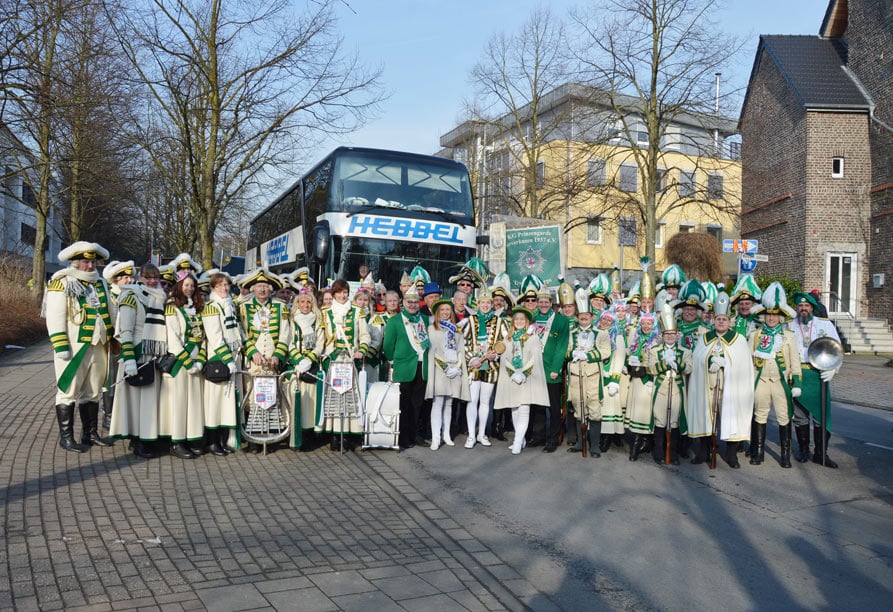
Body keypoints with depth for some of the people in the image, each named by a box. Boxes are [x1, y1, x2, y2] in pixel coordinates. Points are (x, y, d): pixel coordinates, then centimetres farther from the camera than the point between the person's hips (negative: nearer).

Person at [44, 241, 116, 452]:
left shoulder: (100, 283, 15)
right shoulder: (61, 283, -6)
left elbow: (111, 312, 21)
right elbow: (55, 317, -13)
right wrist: (60, 347, -18)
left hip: (98, 347, 7)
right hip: (74, 348, -7)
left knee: (93, 393, 13)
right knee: (69, 392, 1)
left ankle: (90, 433, 23)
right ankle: (66, 437, 9)